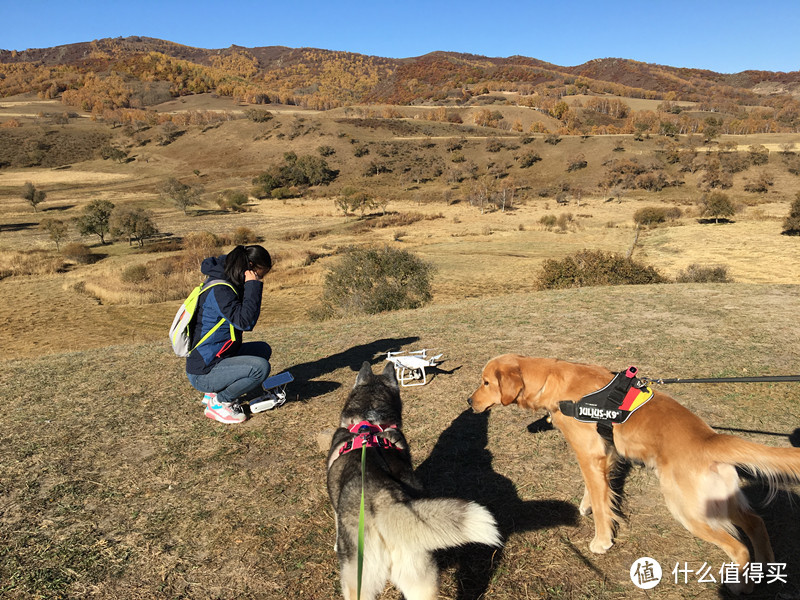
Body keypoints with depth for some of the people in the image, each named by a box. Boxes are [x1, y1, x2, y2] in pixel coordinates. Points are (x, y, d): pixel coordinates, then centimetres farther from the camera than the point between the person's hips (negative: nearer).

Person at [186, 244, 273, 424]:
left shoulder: (229, 284, 4)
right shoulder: (219, 290, -24)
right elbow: (245, 322, -32)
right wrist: (253, 286, -25)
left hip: (217, 359, 11)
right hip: (203, 373, -11)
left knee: (263, 350, 19)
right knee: (260, 367, -26)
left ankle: (215, 393, 15)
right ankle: (217, 404, -4)